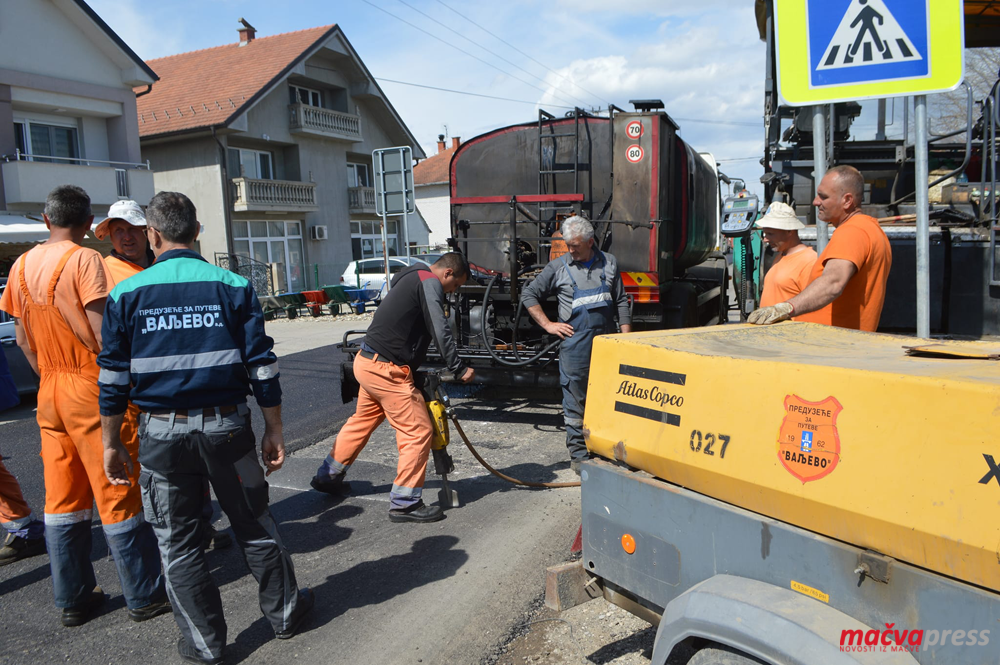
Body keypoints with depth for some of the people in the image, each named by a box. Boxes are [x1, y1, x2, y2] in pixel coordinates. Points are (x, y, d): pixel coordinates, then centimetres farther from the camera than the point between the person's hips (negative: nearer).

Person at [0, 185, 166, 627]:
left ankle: (72, 599, 22)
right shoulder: (84, 260, -12)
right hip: (90, 387, -7)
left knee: (61, 499, 12)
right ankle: (145, 596, 10)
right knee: (117, 495, 0)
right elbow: (101, 332, -18)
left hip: (50, 392, 7)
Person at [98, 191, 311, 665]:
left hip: (162, 431, 0)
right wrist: (274, 430, 5)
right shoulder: (233, 287, -2)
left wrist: (110, 443, 10)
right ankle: (283, 612, 31)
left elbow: (113, 379, 0)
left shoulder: (126, 294, -2)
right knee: (254, 526, 16)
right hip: (226, 425, 1)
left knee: (177, 543, 14)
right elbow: (262, 367, -3)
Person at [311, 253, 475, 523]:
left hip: (368, 362, 10)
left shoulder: (412, 278, 19)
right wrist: (459, 370, -10)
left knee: (362, 421, 26)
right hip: (385, 369, -10)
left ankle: (327, 476, 40)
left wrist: (416, 368, 19)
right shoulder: (430, 282, -11)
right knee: (418, 431, -5)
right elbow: (441, 332, -17)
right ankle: (404, 503, 1)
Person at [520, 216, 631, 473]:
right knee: (575, 402, 2)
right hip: (574, 344, -3)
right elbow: (529, 295, 6)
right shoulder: (558, 267, 0)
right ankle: (578, 456, 13)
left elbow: (621, 303, 11)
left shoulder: (609, 263, 8)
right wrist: (548, 325, -1)